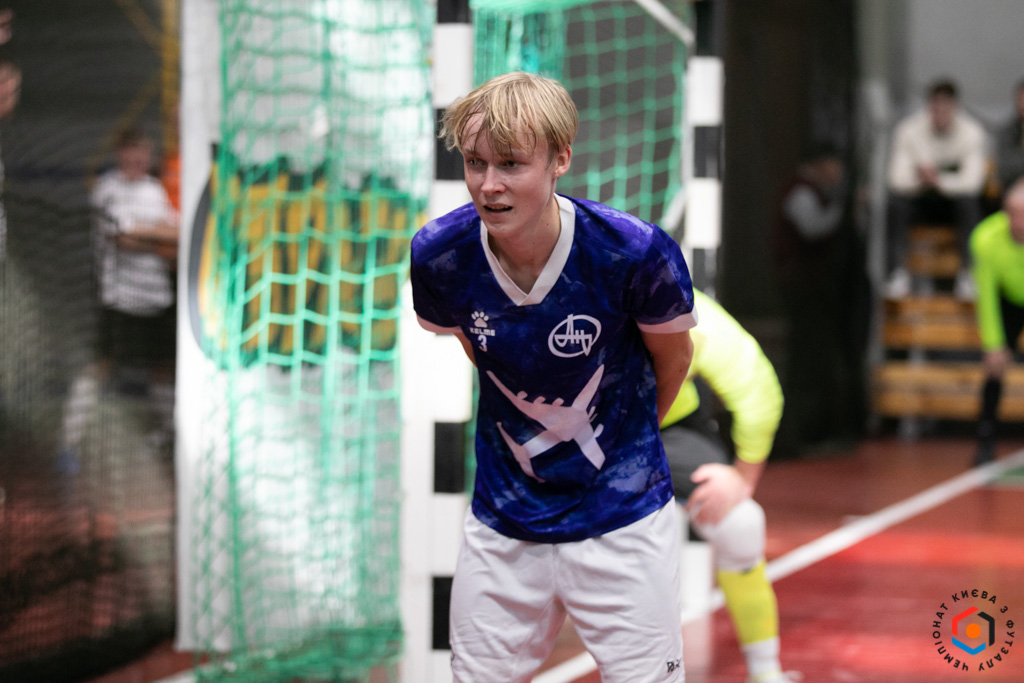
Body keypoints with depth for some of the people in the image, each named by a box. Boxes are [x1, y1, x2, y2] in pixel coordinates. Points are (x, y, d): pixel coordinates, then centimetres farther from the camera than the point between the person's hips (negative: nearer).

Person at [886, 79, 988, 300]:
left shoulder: (972, 132, -12)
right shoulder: (909, 130, -12)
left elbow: (973, 181, -22)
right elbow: (898, 179, -19)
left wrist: (940, 180, -37)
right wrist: (921, 178, -40)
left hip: (953, 198, 0)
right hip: (919, 200, 0)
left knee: (969, 201, -34)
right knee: (895, 201, -32)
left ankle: (968, 273, -31)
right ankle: (898, 272, -31)